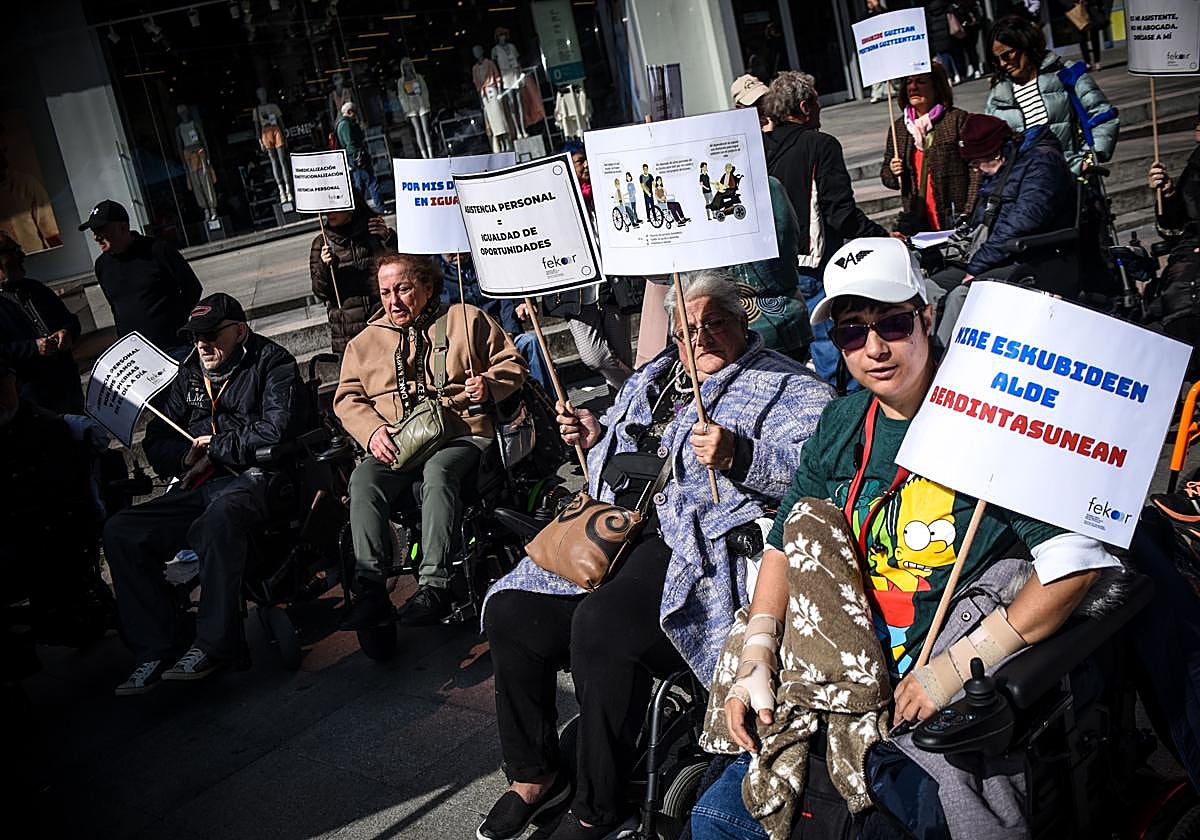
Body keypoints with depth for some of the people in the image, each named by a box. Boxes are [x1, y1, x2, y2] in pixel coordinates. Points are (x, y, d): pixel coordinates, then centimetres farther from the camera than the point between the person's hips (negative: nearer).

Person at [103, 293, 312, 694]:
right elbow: (157, 445, 24)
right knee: (120, 531, -14)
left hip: (253, 479, -7)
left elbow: (278, 430, -12)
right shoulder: (188, 376, 23)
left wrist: (214, 449, -4)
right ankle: (156, 649, -13)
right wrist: (190, 453, 0)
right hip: (197, 489, 7)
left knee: (220, 517, -40)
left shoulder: (271, 362, 4)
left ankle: (214, 645, -31)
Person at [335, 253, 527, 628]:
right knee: (362, 479, -29)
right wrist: (373, 430, -4)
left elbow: (512, 362, 15)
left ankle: (434, 585, -38)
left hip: (460, 439, -3)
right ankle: (370, 590, -31)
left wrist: (489, 385, -8)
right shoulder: (364, 342, 20)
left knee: (438, 471, -38)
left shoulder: (467, 320, 13)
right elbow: (347, 398, 16)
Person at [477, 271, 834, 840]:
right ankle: (534, 775, 9)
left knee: (602, 623, -32)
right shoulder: (652, 378, 25)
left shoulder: (790, 388, 3)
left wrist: (737, 455, -24)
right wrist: (594, 436, 15)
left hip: (698, 548, -7)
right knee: (509, 611, -10)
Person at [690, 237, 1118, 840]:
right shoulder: (841, 425, 8)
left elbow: (1079, 557, -22)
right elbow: (787, 543, 13)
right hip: (839, 674, 6)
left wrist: (959, 664, -20)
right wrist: (756, 656, -1)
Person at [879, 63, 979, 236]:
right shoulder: (899, 127, 13)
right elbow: (885, 175, 19)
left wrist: (968, 214, -12)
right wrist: (892, 172, -5)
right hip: (915, 220, 4)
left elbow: (975, 169, -6)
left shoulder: (957, 119, -1)